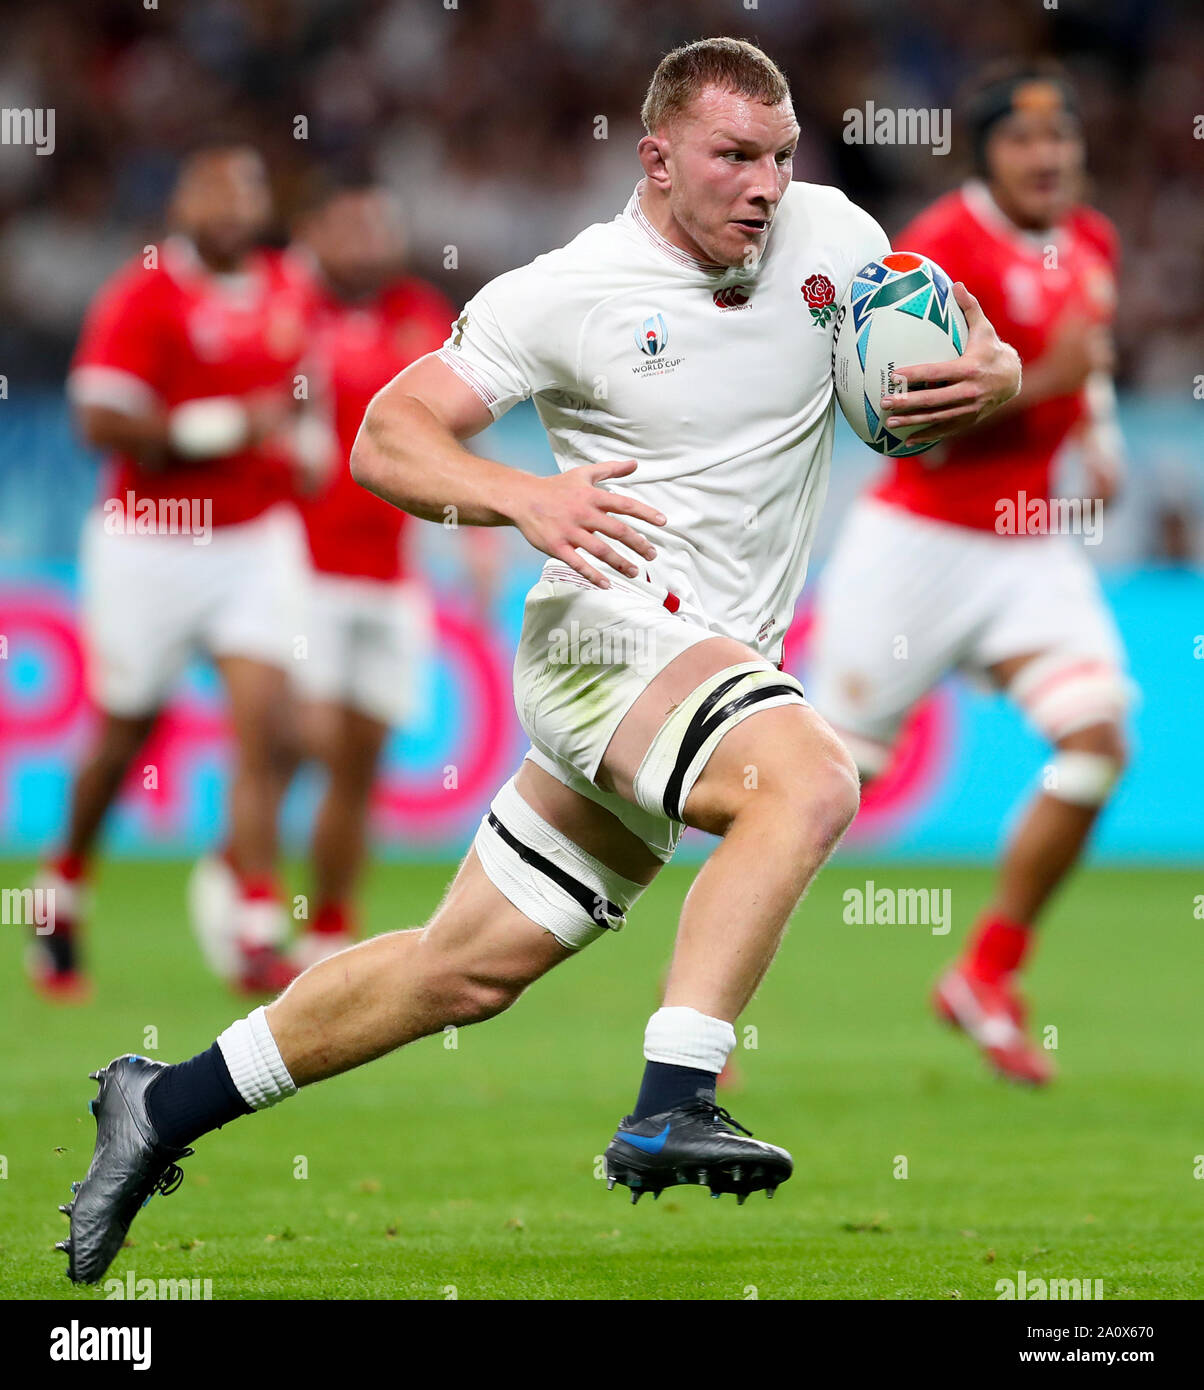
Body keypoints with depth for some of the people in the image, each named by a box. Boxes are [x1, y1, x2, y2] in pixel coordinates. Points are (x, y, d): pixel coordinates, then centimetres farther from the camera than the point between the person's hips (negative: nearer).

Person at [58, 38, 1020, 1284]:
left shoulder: (827, 233, 5)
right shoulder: (568, 293, -9)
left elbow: (961, 362, 14)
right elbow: (385, 439, -6)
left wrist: (988, 380, -12)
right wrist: (523, 499, -25)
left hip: (723, 661, 6)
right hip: (612, 623, -6)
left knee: (468, 968, 11)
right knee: (810, 780, -34)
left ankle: (164, 1106, 24)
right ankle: (670, 1110, -40)